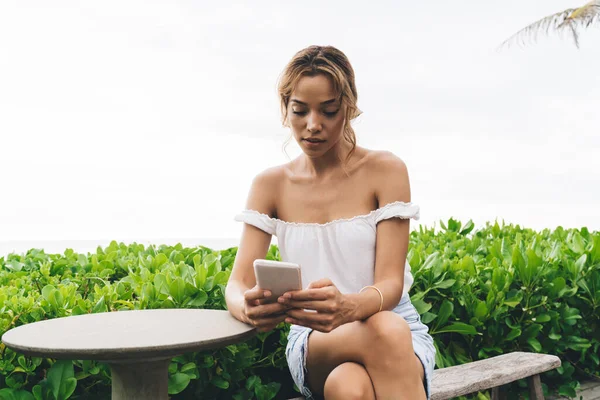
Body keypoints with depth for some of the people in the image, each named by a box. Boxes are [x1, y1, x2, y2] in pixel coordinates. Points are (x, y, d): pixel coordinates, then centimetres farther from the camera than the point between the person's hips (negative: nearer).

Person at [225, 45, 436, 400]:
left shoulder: (385, 170, -5)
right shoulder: (271, 185, 2)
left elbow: (390, 285, -14)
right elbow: (237, 286, -6)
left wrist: (346, 307, -38)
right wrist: (249, 308, -32)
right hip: (314, 341, 1)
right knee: (385, 331, -35)